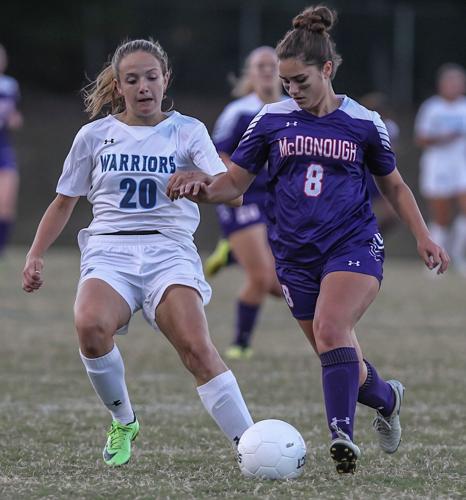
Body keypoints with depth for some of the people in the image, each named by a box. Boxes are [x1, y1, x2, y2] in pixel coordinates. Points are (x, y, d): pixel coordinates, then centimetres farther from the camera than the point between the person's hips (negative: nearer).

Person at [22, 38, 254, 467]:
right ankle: (123, 423, -7)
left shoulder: (187, 131, 8)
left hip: (169, 250, -1)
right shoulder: (95, 135, 14)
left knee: (196, 347, -27)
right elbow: (64, 202, 24)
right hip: (110, 251, 1)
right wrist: (36, 254, 12)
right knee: (91, 325, -32)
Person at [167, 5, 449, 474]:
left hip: (354, 245, -3)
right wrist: (202, 188, -17)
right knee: (339, 358, 7)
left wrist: (423, 237, 7)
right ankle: (386, 398, 38)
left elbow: (393, 185, 14)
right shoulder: (271, 120, 1)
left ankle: (342, 432, -32)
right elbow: (235, 181, 4)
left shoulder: (363, 123, 0)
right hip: (296, 255, 3)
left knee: (330, 329, -28)